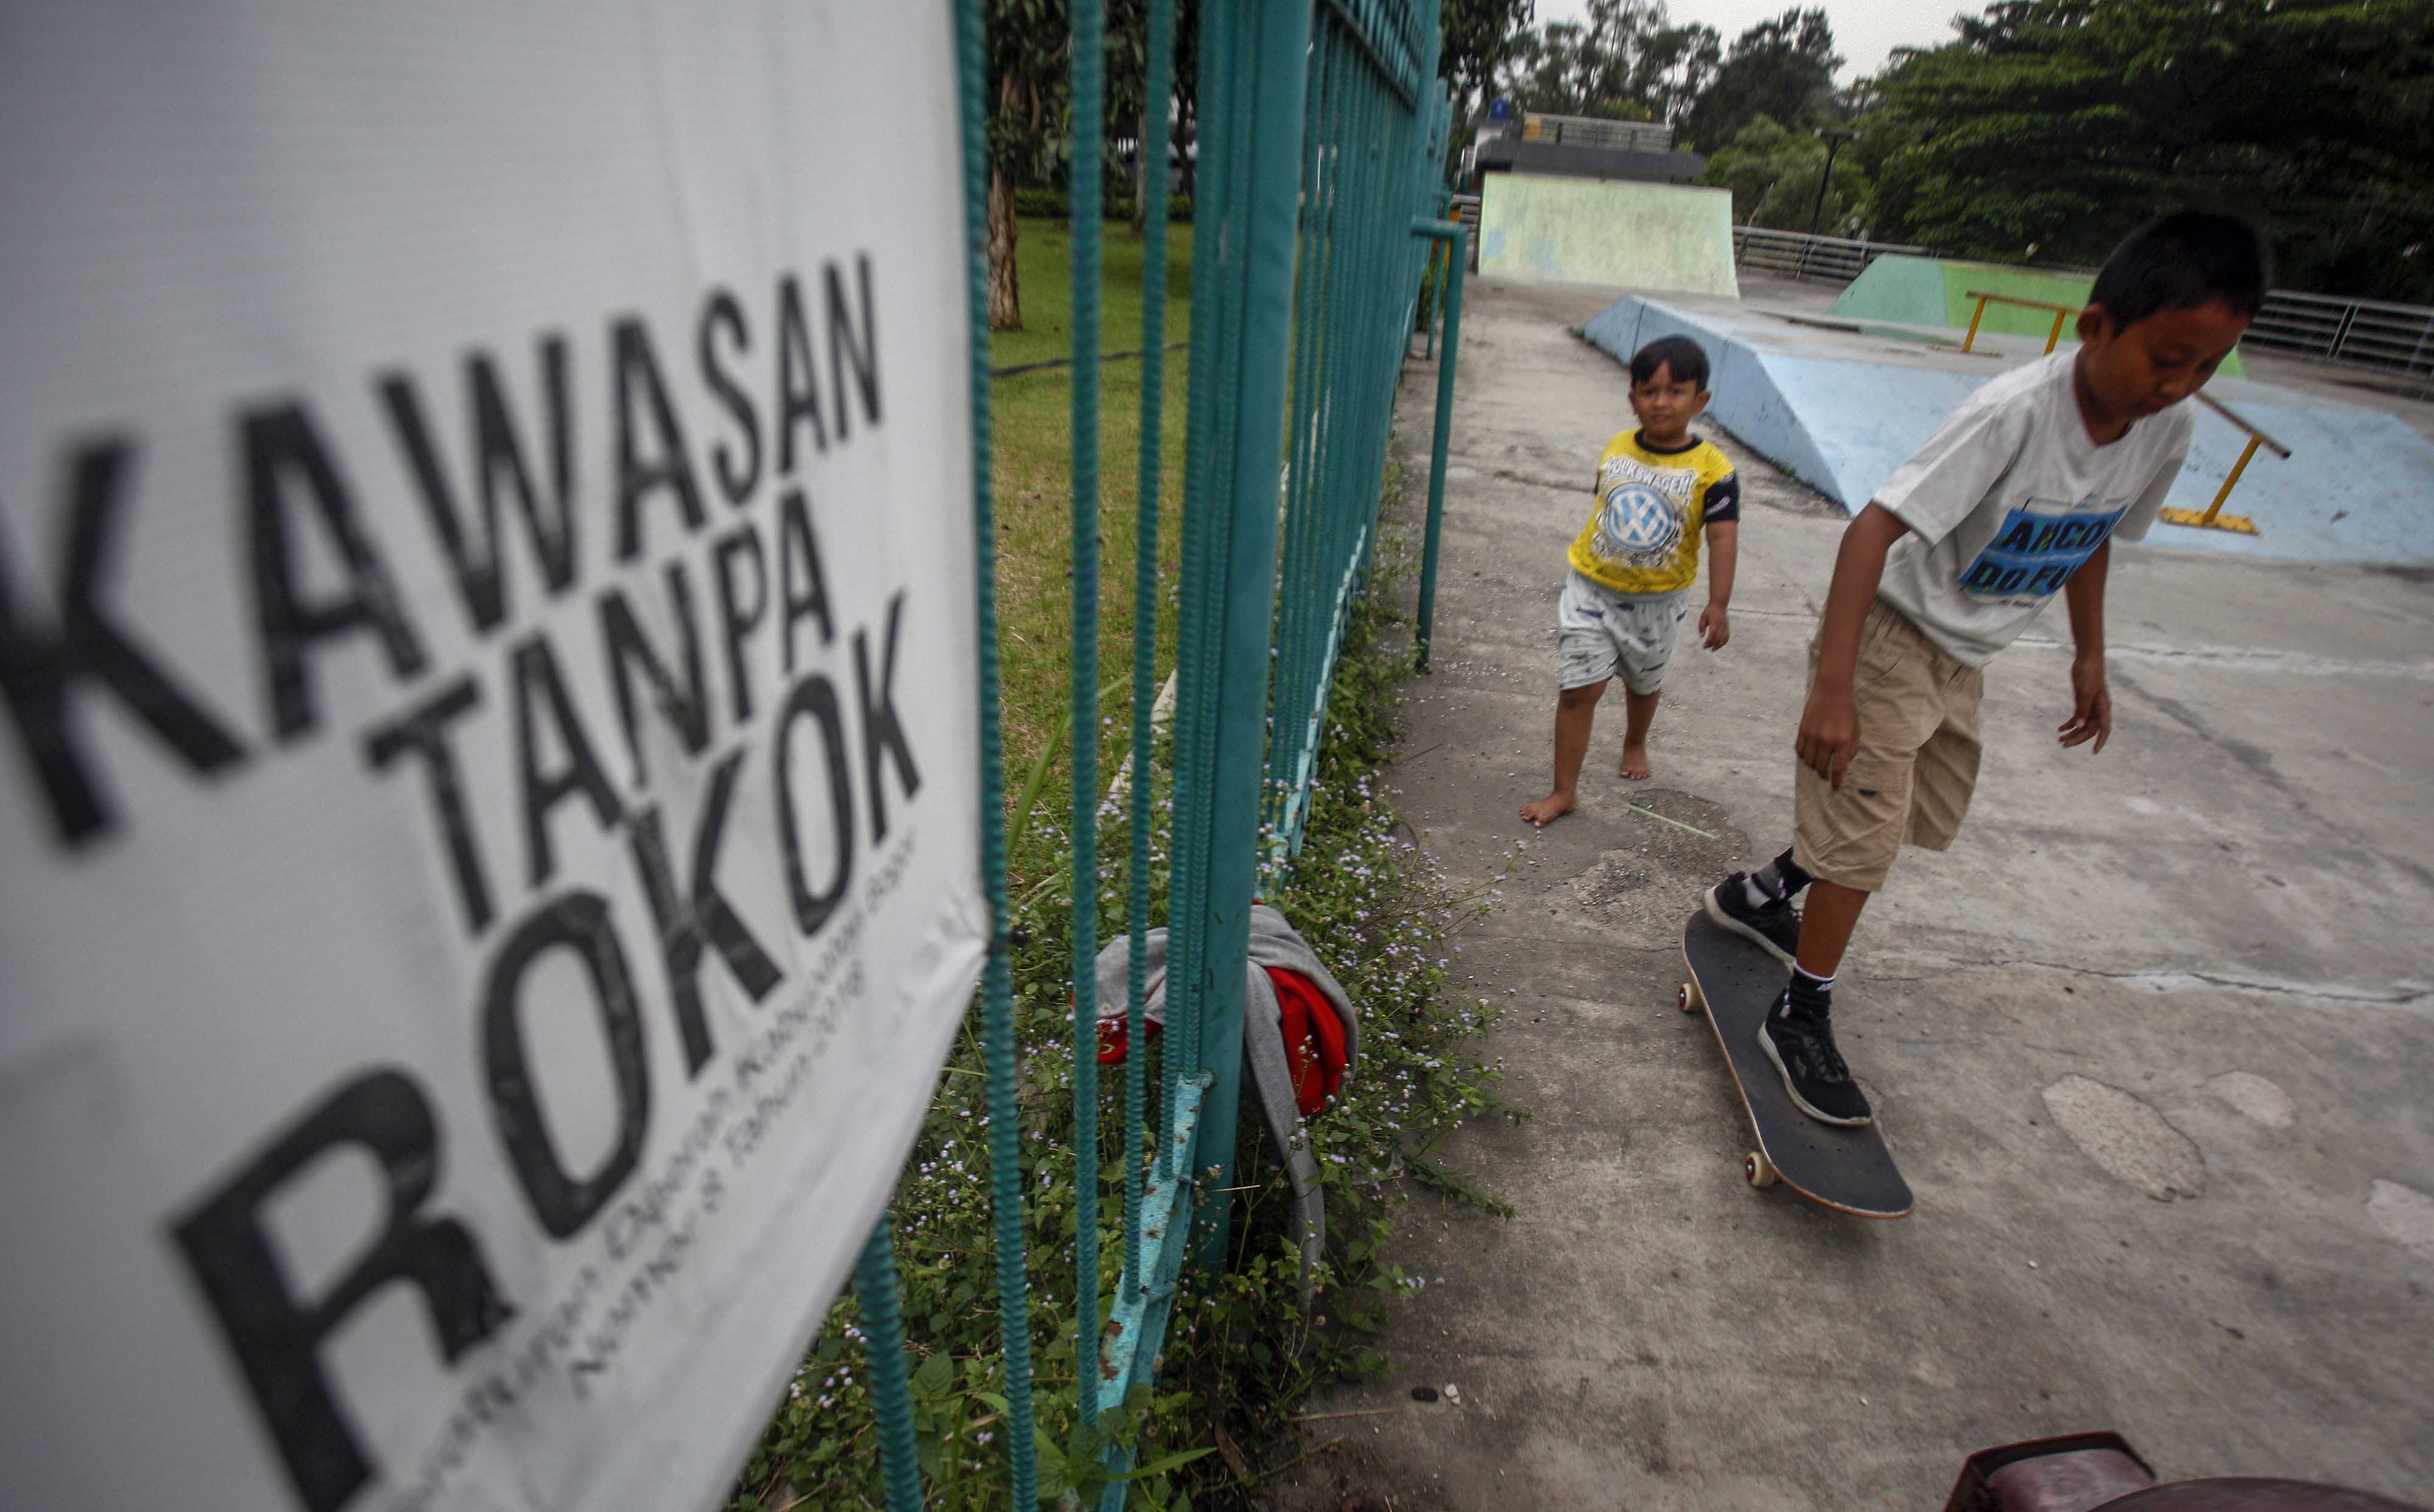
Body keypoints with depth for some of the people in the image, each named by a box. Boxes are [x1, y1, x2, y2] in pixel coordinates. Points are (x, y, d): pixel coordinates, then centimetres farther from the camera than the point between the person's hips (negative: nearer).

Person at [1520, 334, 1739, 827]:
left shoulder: (1711, 468, -13)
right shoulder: (1616, 449, -4)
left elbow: (1722, 538, -14)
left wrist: (1718, 605, -20)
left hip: (1655, 601, 0)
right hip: (1592, 588, 1)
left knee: (1643, 682, 22)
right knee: (1577, 689, -5)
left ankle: (1635, 744, 53)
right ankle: (1564, 791, 3)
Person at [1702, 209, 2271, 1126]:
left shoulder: (2167, 429, -7)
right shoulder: (2016, 413, -29)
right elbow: (1874, 526, -35)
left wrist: (2089, 656, 20)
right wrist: (1832, 687, -40)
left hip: (1965, 656, 8)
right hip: (1892, 630, -8)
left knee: (1931, 817, 21)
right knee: (1865, 835, -7)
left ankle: (1760, 896, 40)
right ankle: (1801, 1021, 10)